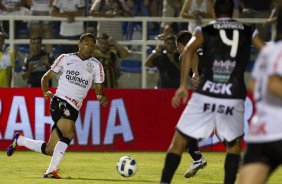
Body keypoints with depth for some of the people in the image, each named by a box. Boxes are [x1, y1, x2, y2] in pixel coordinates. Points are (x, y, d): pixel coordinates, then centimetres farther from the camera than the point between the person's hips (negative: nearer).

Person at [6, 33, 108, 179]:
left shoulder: (96, 65, 13)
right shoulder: (65, 58, 6)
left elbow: (98, 88, 12)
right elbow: (46, 77, 12)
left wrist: (101, 97, -12)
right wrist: (46, 92, -7)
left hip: (74, 110, 5)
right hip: (60, 101, -5)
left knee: (49, 150, 6)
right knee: (69, 134, -30)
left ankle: (19, 140, 31)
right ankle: (51, 171, -23)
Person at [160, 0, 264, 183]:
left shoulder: (205, 30, 10)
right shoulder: (249, 31, 13)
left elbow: (188, 52, -5)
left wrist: (183, 85, -6)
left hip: (205, 95, -1)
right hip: (234, 98, 1)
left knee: (179, 141, 10)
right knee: (234, 144, 22)